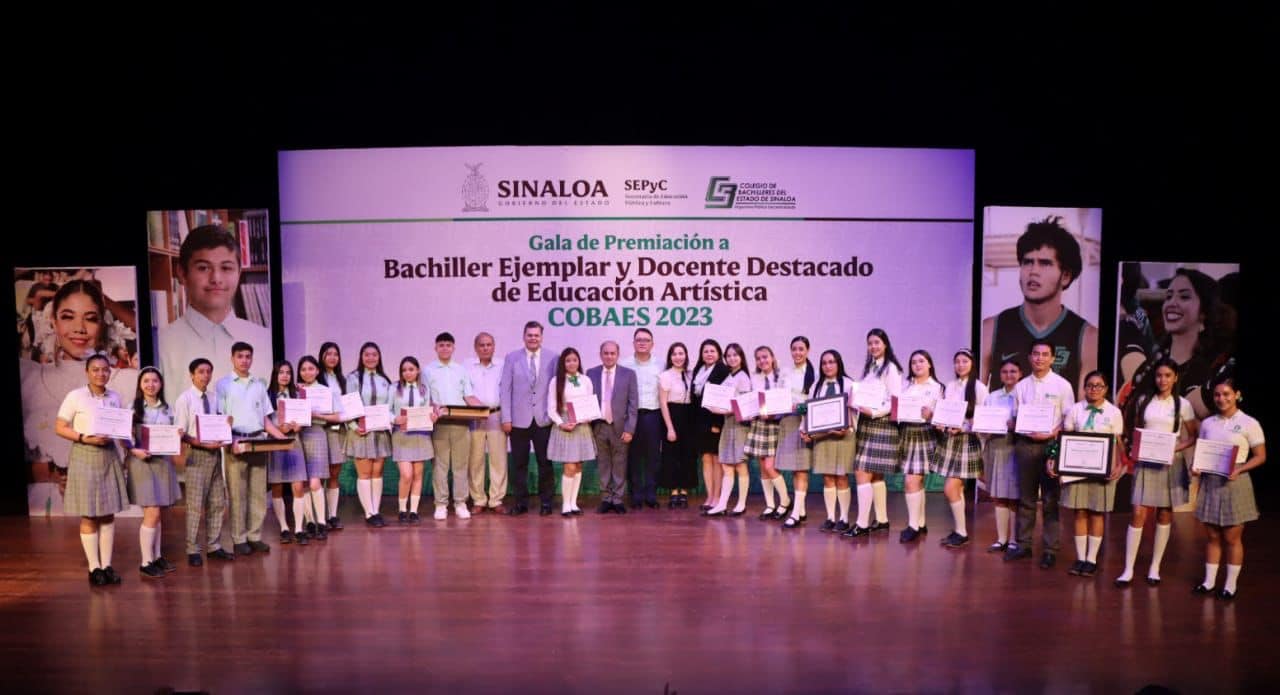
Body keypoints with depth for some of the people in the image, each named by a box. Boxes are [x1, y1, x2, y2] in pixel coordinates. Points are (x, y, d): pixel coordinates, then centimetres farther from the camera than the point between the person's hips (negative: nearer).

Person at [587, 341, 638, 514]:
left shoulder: (628, 374, 1)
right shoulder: (591, 373, 5)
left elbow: (633, 404, -2)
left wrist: (629, 429, -8)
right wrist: (588, 426, -2)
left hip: (620, 427, -1)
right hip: (598, 426, 1)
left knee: (620, 465, 4)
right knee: (603, 465, 8)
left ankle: (618, 500, 14)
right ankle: (606, 498, 18)